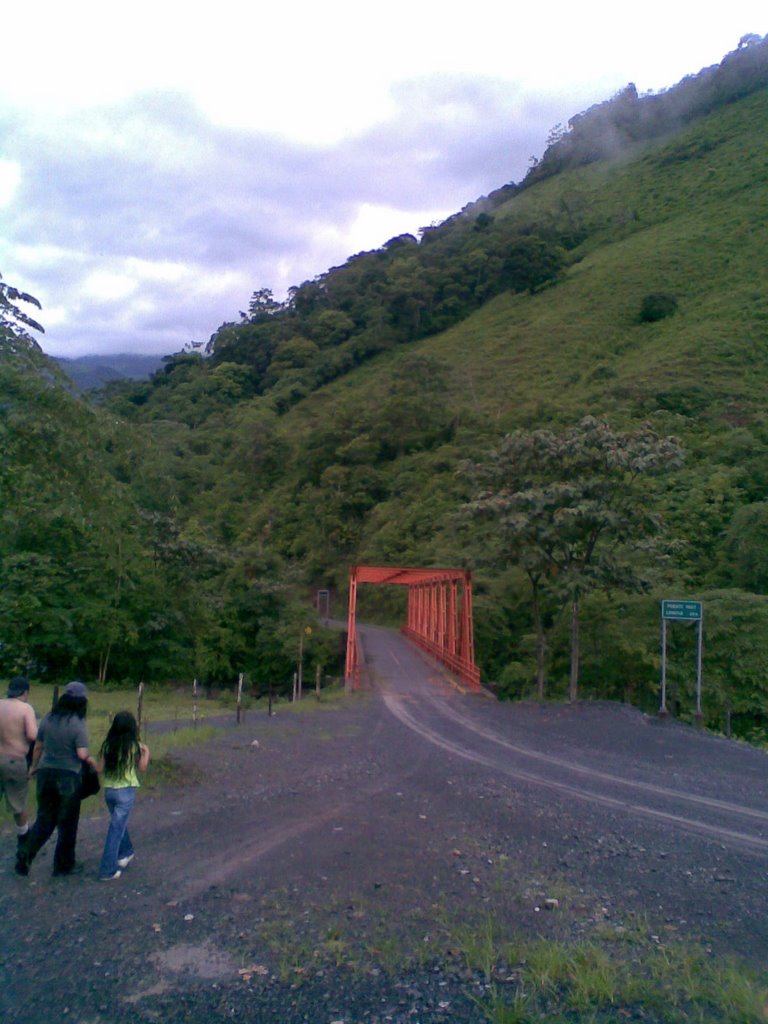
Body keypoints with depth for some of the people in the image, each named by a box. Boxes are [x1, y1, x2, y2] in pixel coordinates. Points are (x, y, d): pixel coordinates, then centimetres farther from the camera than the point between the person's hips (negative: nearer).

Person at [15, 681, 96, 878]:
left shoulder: (48, 719, 0)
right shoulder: (78, 724, -16)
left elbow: (38, 746, 9)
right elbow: (82, 754, -19)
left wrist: (34, 766, 24)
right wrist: (94, 763, 1)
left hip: (46, 773, 5)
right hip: (68, 777, -5)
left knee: (44, 819, 19)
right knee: (67, 823, 11)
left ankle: (24, 857, 10)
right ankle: (63, 865, 21)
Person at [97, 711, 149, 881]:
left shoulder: (108, 744, -2)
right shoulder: (134, 745, -11)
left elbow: (101, 768, -1)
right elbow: (142, 768, -1)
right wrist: (146, 752, 13)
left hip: (109, 790, 4)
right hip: (126, 791, -4)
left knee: (119, 823, 25)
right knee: (116, 829, 2)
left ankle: (124, 853, 40)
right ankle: (108, 870, 5)